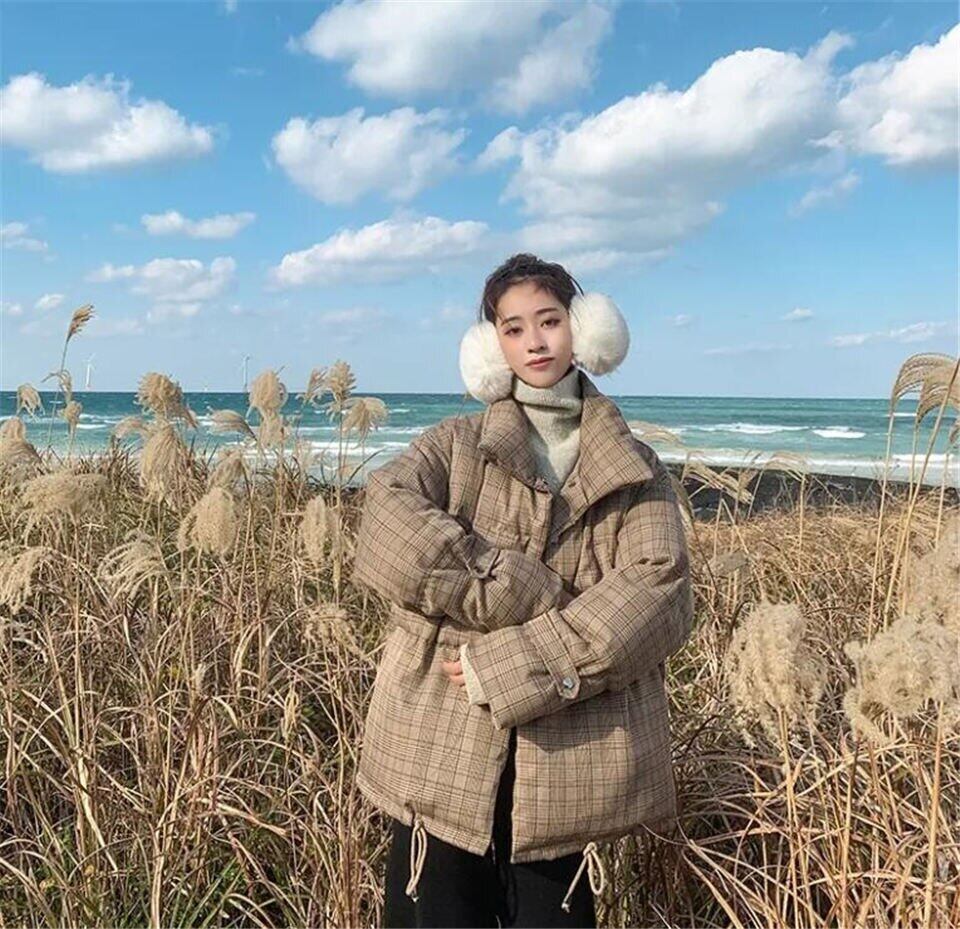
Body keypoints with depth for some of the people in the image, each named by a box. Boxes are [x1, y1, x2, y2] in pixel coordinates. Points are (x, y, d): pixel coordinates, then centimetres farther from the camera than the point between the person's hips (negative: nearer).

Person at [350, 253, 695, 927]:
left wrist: (512, 663, -17)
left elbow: (660, 594, -9)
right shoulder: (456, 446, 4)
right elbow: (387, 523, -16)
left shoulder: (634, 471, 7)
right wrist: (533, 601, -20)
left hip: (567, 768, 1)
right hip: (442, 753, -1)